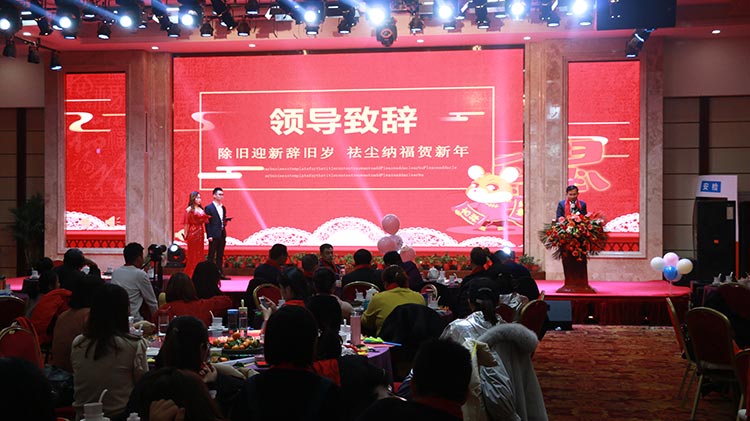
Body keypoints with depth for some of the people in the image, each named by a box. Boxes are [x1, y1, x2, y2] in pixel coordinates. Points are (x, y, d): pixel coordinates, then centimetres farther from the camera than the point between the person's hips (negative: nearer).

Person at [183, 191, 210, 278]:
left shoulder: (201, 209, 13)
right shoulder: (189, 210, -4)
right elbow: (186, 224, -9)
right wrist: (186, 236, -12)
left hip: (200, 233, 6)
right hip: (192, 233, -6)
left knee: (200, 254, 7)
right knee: (193, 254, -2)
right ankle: (191, 274, 4)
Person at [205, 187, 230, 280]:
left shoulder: (223, 208, 15)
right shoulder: (209, 208, -5)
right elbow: (207, 223, -9)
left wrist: (225, 221, -2)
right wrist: (209, 236, -14)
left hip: (222, 235, 7)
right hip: (214, 236, -7)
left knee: (220, 256, 10)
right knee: (212, 255, -2)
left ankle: (220, 273, 14)